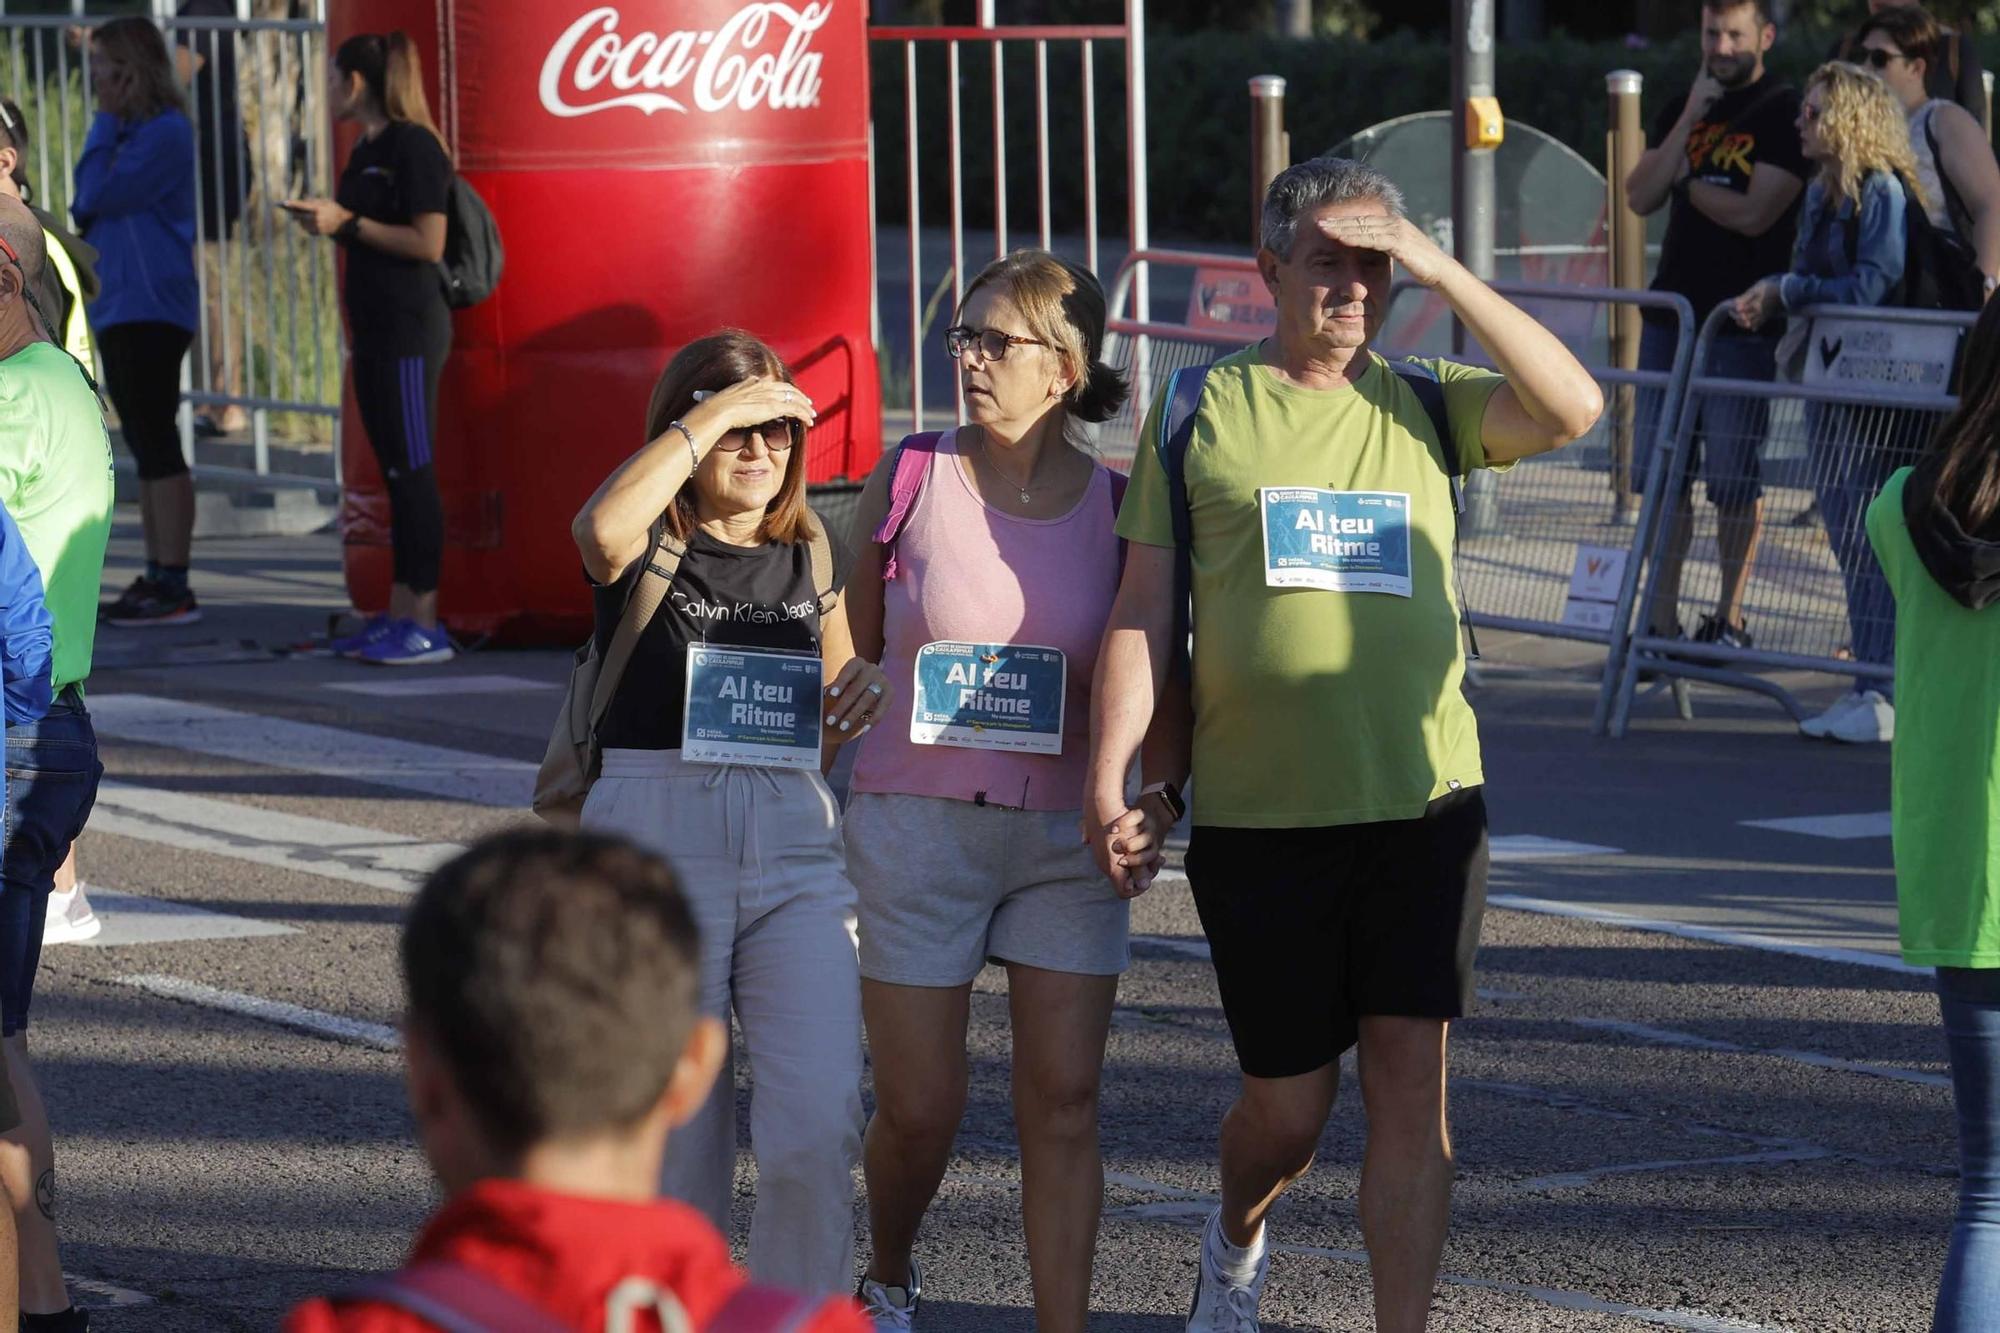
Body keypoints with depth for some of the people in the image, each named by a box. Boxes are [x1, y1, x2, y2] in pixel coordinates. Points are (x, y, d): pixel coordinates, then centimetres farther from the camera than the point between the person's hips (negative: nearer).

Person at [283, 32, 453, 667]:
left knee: (412, 471, -9)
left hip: (411, 328, -9)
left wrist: (348, 222, -17)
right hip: (374, 328, 9)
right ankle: (399, 614, 13)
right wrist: (324, 217, 6)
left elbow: (427, 243, -17)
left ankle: (426, 623, -8)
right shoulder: (366, 150, 15)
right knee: (394, 472, 10)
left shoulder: (413, 146, -12)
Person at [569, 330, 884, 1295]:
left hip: (796, 854, 3)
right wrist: (709, 417, -19)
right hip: (657, 844, -3)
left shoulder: (809, 557, 13)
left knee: (819, 1125, -11)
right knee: (676, 1133, 4)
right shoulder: (648, 548, 0)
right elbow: (602, 529, -27)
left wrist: (854, 709, 1)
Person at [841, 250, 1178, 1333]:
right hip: (915, 825, -1)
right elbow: (848, 652, 9)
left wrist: (1156, 790, -7)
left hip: (1065, 835, 1)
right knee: (919, 1108, 4)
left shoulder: (1117, 507, 0)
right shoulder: (910, 480, -2)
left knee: (1064, 1101, -3)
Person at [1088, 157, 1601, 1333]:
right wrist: (1110, 777, -6)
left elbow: (1574, 409, -10)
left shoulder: (1425, 407, 7)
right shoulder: (1199, 415, 4)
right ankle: (1237, 1239, 42)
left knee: (1413, 1081, -6)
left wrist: (1439, 270, -12)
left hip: (1425, 804, 1)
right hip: (1259, 816, -1)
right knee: (1290, 1104, 9)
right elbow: (1142, 610, 4)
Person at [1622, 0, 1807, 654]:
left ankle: (1730, 618, 8)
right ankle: (1662, 618, 9)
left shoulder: (1785, 112, -5)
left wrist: (1687, 179, 1)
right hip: (1672, 311, 6)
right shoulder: (1682, 110, 14)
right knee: (1662, 473, 4)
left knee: (1734, 479, -1)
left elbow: (1754, 214, -14)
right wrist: (1689, 123, -6)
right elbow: (1641, 196, 3)